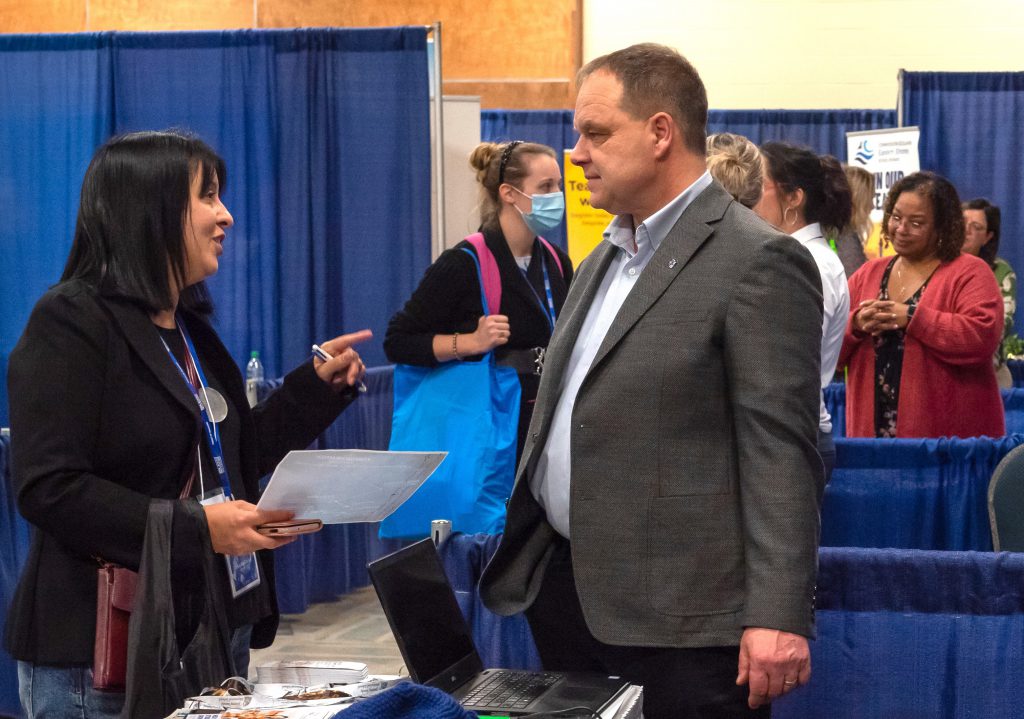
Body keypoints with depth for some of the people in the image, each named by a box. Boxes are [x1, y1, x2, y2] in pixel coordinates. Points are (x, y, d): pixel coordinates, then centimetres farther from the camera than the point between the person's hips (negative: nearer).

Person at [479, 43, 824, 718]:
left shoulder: (757, 262, -10)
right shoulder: (603, 260, 17)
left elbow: (780, 452, -16)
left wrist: (777, 615, -21)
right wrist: (516, 550, 20)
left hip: (677, 619, -8)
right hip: (564, 589, 8)